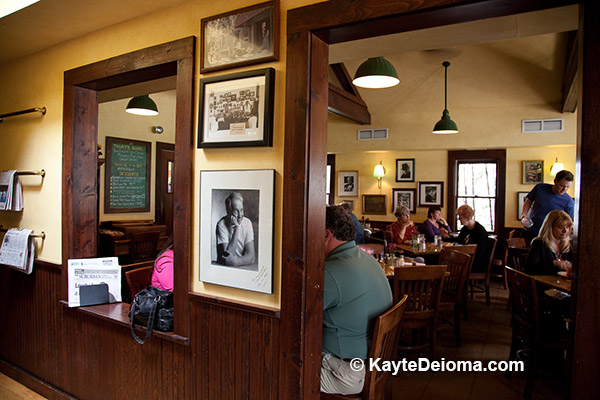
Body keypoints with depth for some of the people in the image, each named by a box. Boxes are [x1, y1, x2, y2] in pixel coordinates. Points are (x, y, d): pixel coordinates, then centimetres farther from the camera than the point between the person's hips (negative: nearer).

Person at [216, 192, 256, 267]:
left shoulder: (247, 223, -3)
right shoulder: (221, 225, -11)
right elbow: (228, 255, -18)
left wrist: (234, 262, -23)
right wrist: (237, 228, -20)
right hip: (225, 269, -2)